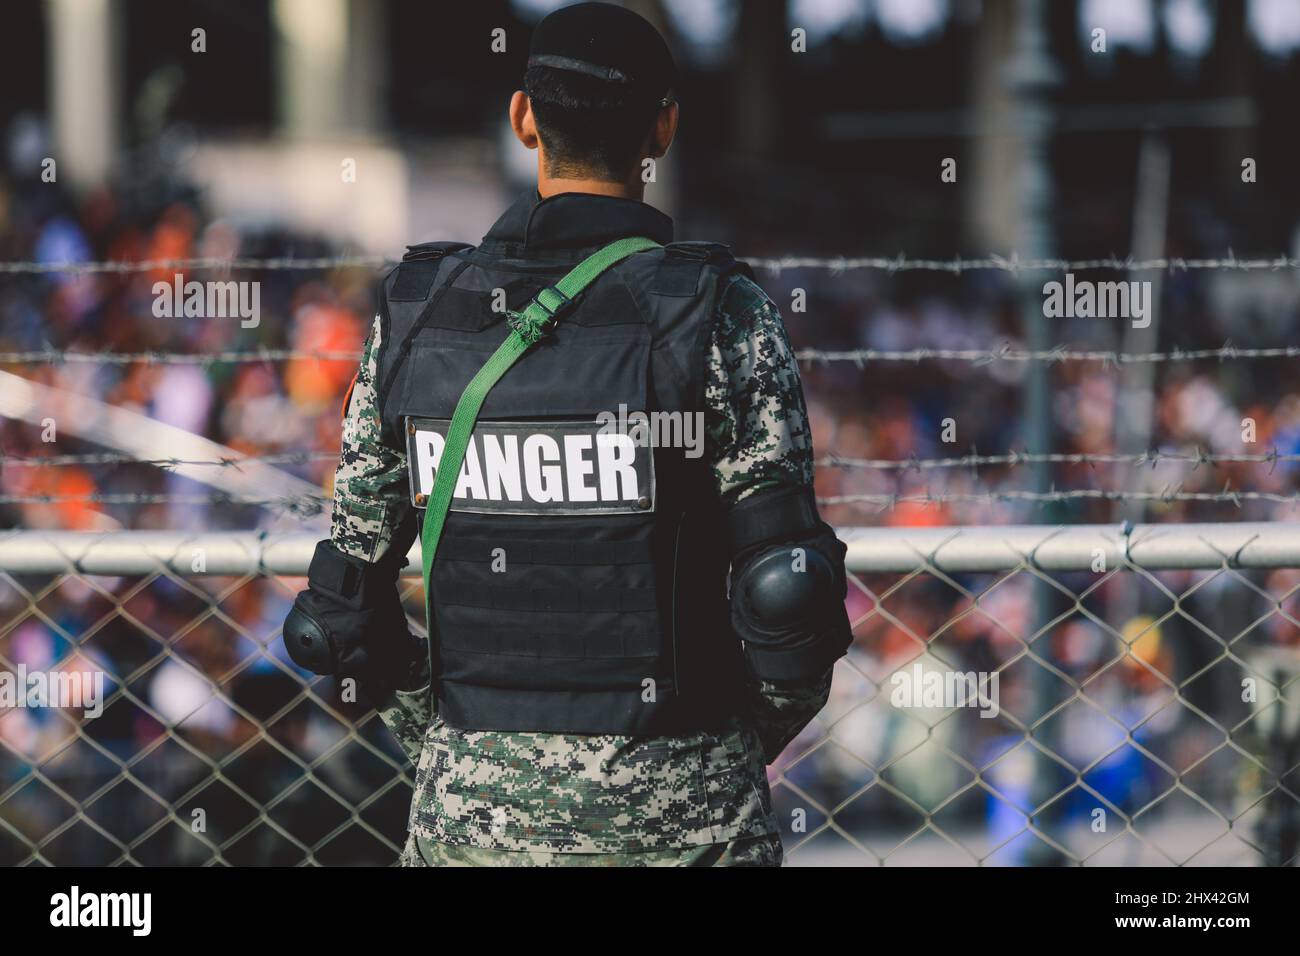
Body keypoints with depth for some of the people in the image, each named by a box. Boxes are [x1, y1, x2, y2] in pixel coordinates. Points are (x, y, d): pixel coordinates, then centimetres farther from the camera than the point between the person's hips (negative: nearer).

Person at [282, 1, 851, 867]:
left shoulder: (413, 316, 1)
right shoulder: (724, 319, -9)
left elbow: (343, 610, 5)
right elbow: (789, 600, -12)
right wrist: (739, 752, 7)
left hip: (477, 803, 3)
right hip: (677, 817, -3)